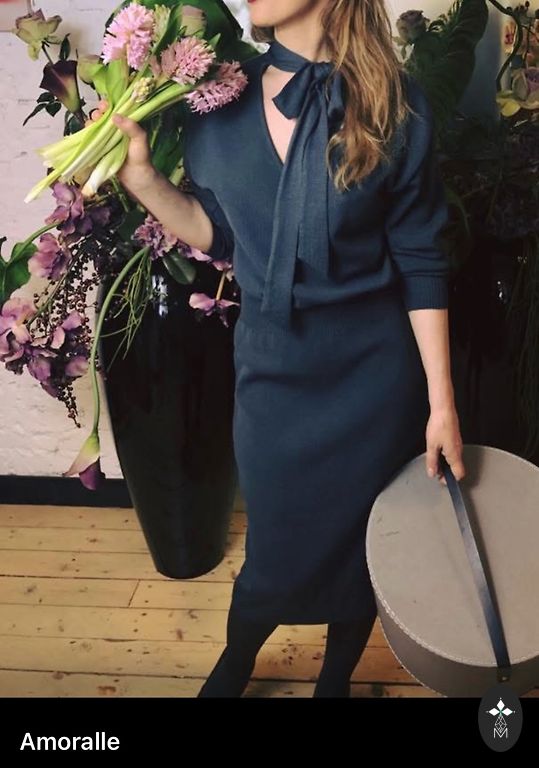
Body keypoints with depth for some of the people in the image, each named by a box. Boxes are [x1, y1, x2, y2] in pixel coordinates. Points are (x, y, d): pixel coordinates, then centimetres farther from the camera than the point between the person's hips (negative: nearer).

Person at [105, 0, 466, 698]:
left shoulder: (392, 102, -10)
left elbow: (419, 261, -8)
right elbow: (217, 233, 6)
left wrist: (442, 402, -8)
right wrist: (140, 175, -10)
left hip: (373, 371, -1)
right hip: (269, 365, 2)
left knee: (355, 541, 15)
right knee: (276, 541, 16)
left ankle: (336, 678, 44)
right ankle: (235, 663, 48)